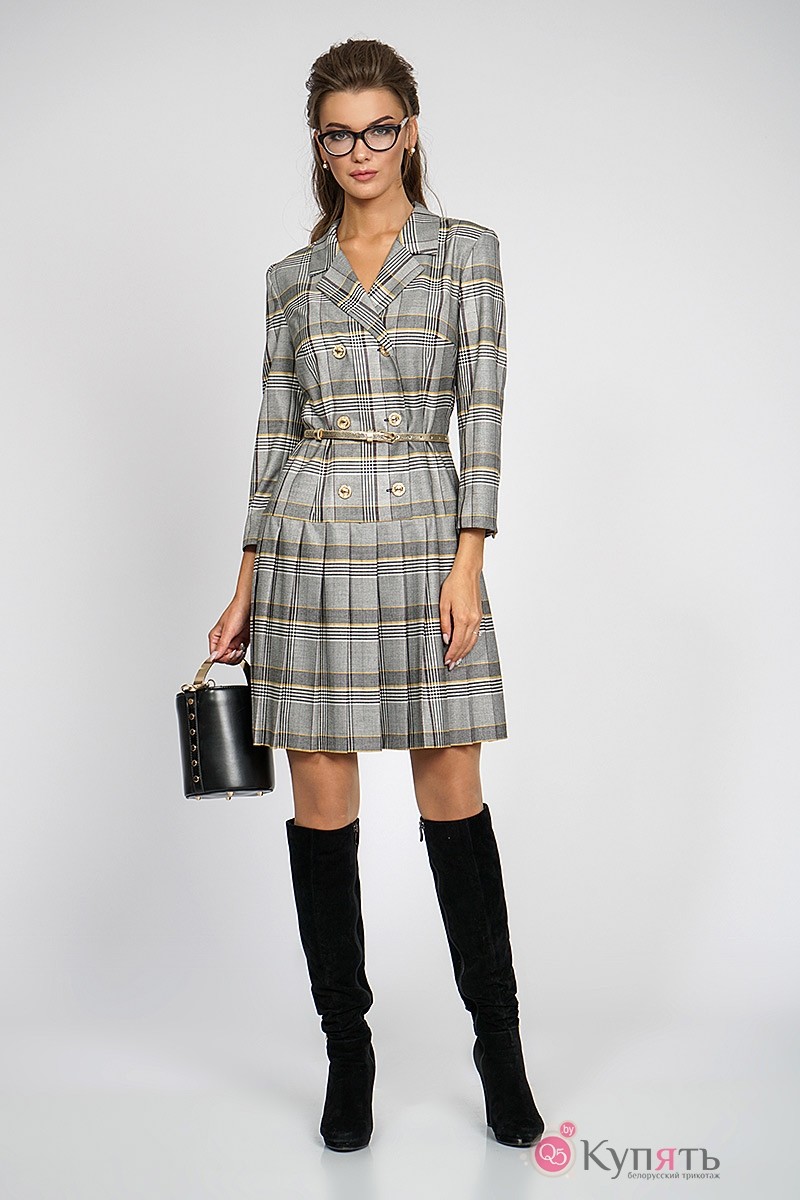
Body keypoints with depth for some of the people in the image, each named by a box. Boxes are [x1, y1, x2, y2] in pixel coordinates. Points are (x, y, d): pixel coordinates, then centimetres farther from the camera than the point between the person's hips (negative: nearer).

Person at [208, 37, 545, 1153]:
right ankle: (348, 1050, 18)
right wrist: (246, 587, 7)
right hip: (309, 541, 2)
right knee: (322, 799, 3)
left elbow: (481, 410, -2)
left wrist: (468, 564, -11)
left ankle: (498, 1044, 18)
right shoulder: (294, 276, 12)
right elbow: (276, 430, 11)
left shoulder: (465, 250, 6)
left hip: (423, 535, -2)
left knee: (452, 793, 0)